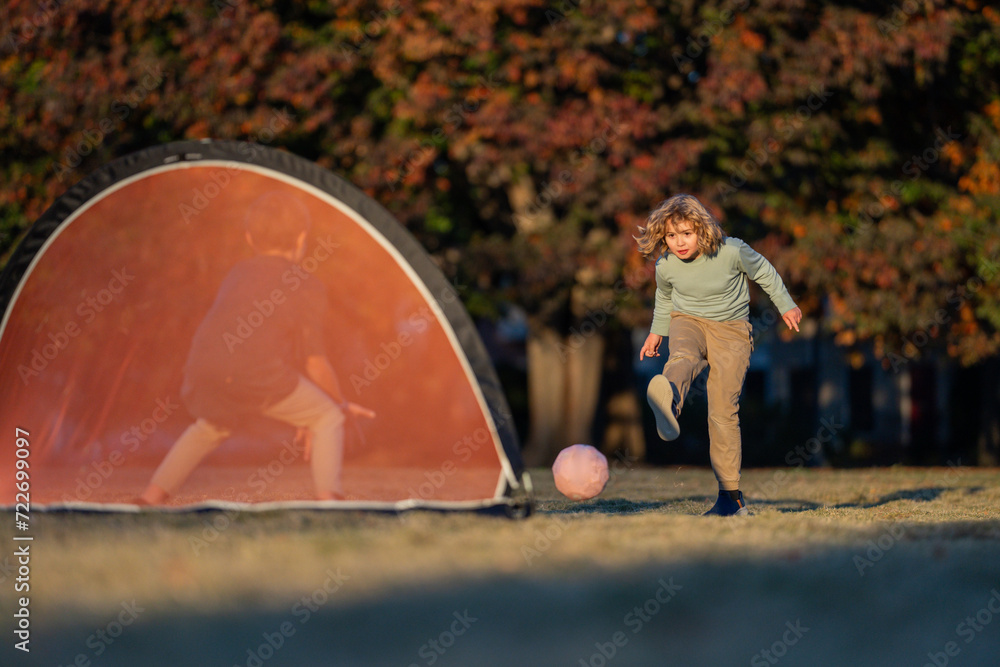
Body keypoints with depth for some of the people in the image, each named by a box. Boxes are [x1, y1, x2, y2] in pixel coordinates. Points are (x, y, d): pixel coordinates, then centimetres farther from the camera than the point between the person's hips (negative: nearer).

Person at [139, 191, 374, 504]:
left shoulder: (238, 273, 31)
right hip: (257, 373, -6)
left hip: (203, 367, 6)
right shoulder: (308, 287, 13)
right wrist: (340, 403, 25)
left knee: (210, 428, 35)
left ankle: (150, 498, 31)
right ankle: (329, 500, -7)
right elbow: (314, 361, 7)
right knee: (328, 418, 11)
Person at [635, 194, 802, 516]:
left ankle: (731, 496, 0)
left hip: (731, 329, -1)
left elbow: (763, 271, 0)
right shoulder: (666, 266, -12)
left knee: (723, 411, -9)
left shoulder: (732, 252, -21)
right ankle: (669, 405, -73)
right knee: (683, 357, -37)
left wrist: (785, 305, 11)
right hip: (688, 321, 1)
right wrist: (657, 331, 25)